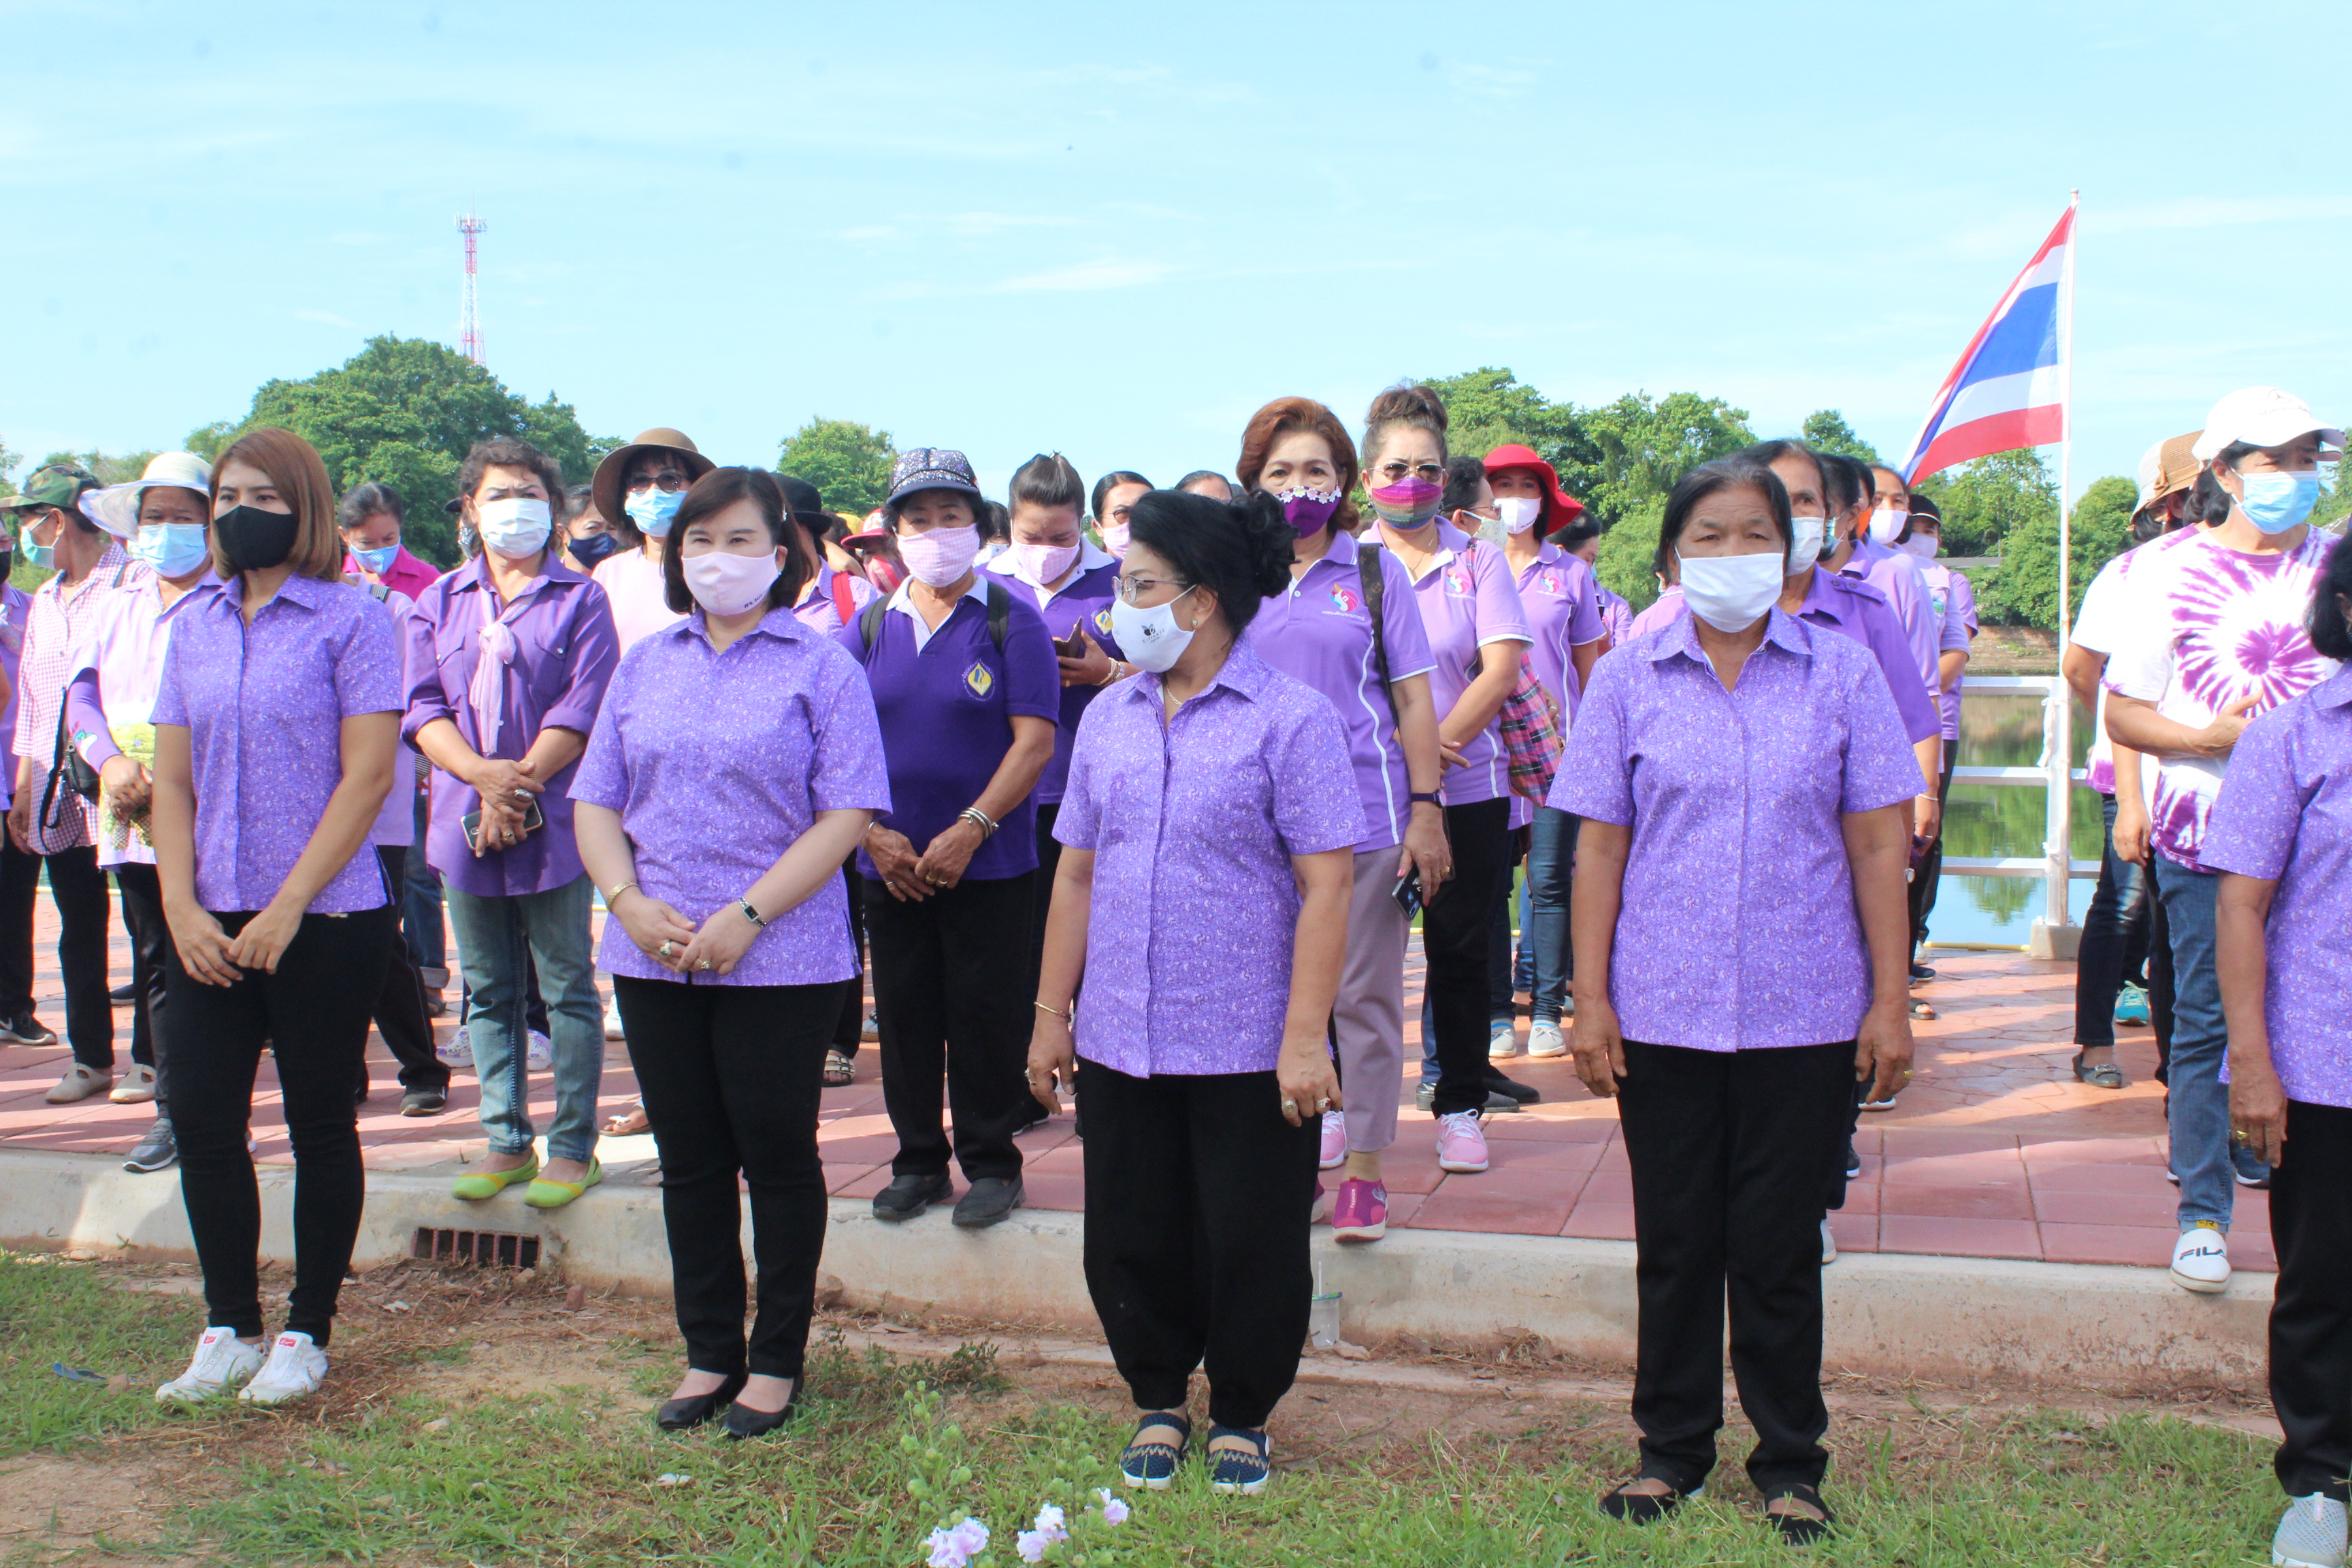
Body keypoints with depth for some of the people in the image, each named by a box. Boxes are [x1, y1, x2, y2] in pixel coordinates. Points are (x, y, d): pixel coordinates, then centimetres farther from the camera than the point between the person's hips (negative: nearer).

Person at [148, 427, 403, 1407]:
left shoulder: (350, 618, -6)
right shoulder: (194, 626, 9)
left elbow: (367, 777, -12)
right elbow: (172, 780, 9)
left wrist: (286, 907, -14)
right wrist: (182, 906, -4)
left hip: (326, 920, -5)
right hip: (210, 924, 5)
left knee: (319, 1126, 6)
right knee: (201, 1122, 6)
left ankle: (307, 1333, 20)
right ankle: (228, 1330, 22)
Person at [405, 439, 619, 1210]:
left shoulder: (580, 599, 3)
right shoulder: (439, 603, 13)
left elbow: (583, 708, -7)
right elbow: (422, 706, 3)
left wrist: (517, 786, -16)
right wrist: (483, 775, -14)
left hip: (553, 823, -4)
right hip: (465, 826, 4)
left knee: (567, 990, 0)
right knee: (488, 992, 10)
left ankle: (573, 1146, 9)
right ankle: (507, 1141, 20)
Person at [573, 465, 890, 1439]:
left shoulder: (819, 666, -3)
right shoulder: (646, 664, 12)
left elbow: (848, 812, -10)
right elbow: (596, 799, 11)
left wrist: (747, 915, -17)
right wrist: (630, 903, -6)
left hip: (781, 959, -4)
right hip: (653, 957, 5)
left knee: (778, 1156, 4)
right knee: (690, 1159, 12)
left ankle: (776, 1361, 19)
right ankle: (709, 1353, 25)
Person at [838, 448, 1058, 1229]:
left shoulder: (1011, 621, -3)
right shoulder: (870, 626, 8)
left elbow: (1034, 740, -10)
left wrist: (970, 830, -17)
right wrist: (873, 831, -7)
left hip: (989, 865, -4)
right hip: (891, 866, 4)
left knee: (984, 1018, 2)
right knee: (904, 1016, 10)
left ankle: (991, 1165, 17)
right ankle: (918, 1163, 24)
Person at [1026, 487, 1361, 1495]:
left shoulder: (1290, 718, -9)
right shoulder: (1111, 717, 8)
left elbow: (1325, 888, -12)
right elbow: (1078, 872, 12)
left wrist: (1304, 1036, -16)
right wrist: (1052, 1012, 10)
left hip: (1248, 1048, -5)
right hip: (1119, 1041, 5)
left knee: (1253, 1244, 8)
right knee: (1133, 1239, 13)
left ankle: (1242, 1417, 29)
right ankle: (1158, 1403, 34)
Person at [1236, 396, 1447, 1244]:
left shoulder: (1375, 571, 4)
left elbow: (1413, 699, 3)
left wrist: (1425, 810, -4)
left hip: (1367, 819, -2)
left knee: (1364, 999, 4)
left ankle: (1362, 1171, 12)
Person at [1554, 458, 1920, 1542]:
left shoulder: (1840, 672, 2)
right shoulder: (1630, 678, 3)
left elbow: (1877, 845, 2)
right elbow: (1599, 849, 3)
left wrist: (1890, 999, -1)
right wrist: (1589, 998, -2)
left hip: (1804, 1017, -1)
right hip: (1662, 1014, 1)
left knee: (1777, 1248, 7)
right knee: (1675, 1243, 11)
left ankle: (1790, 1464, 24)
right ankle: (1672, 1447, 27)